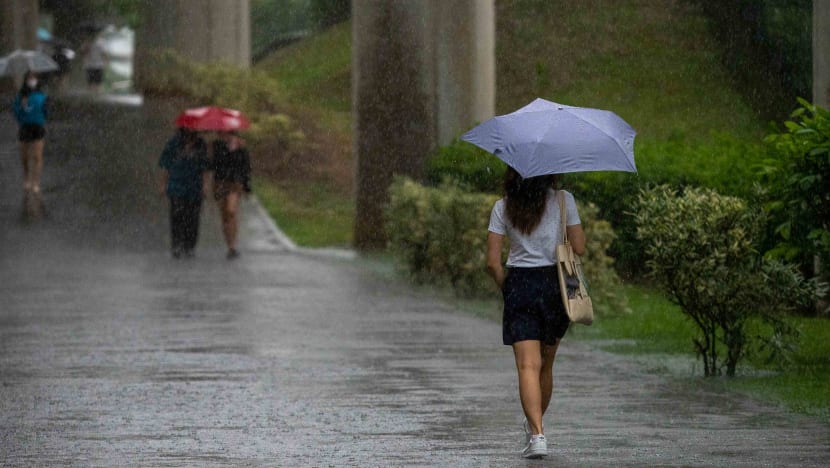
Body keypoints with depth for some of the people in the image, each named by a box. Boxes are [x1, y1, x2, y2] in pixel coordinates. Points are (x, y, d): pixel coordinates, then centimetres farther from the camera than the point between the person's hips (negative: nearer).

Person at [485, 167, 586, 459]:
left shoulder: (503, 208, 0)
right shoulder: (563, 201, -2)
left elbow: (492, 262, -3)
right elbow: (579, 248, 0)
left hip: (520, 285, -1)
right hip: (555, 283, 1)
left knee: (528, 365, -8)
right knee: (546, 363, 18)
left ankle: (537, 434, -24)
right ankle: (534, 426, 33)